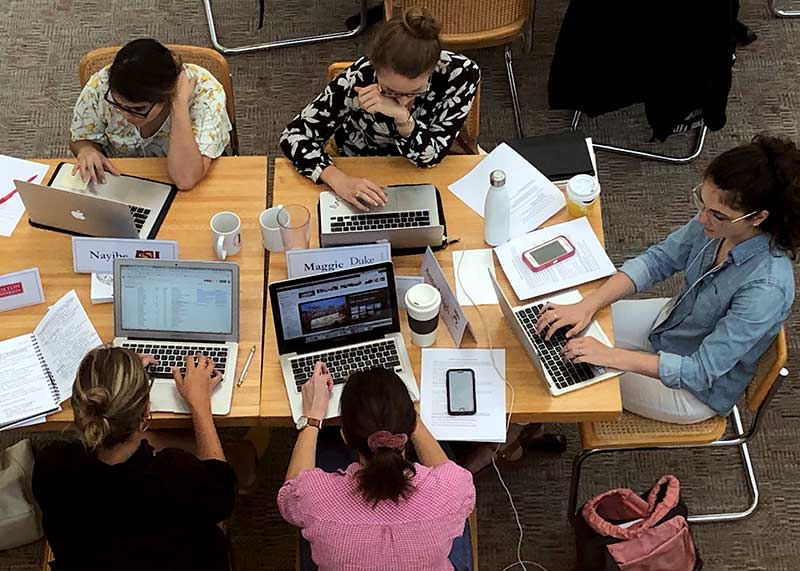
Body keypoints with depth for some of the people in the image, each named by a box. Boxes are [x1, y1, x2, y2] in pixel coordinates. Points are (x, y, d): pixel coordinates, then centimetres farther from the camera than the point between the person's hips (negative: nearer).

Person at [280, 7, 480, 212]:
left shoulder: (461, 73, -24)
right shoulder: (358, 79, -27)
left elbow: (431, 156, -18)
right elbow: (294, 136, -19)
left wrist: (402, 116, -37)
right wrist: (340, 180, -35)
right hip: (363, 180, -1)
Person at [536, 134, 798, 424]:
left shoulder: (767, 287, -38)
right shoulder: (717, 218, -20)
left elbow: (701, 373, -34)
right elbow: (657, 260, -10)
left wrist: (611, 356, -36)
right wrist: (587, 306, -23)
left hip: (698, 389, -6)